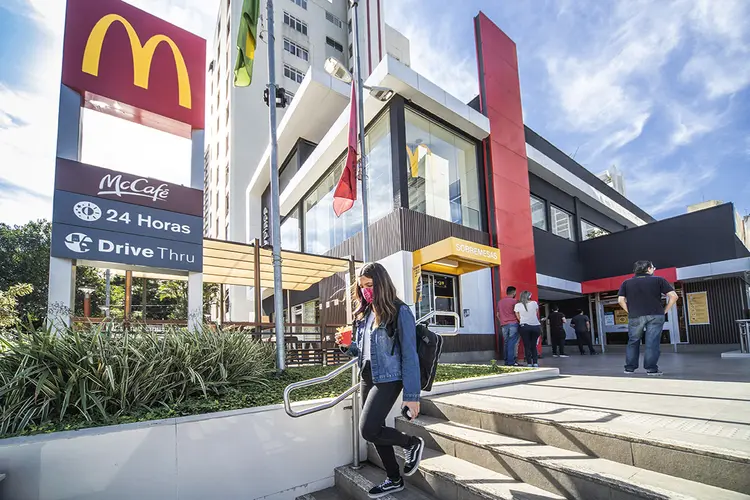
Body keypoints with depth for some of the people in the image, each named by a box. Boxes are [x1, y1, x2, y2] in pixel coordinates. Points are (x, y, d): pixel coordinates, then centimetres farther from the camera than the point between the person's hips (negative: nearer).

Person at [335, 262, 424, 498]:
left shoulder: (399, 312, -14)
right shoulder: (364, 313, 8)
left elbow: (409, 355, -15)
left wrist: (412, 394, -16)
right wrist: (348, 345, -4)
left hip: (388, 379, -7)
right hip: (367, 379, 8)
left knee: (368, 430, -13)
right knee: (376, 431, 12)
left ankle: (412, 443, 12)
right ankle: (394, 480, 32)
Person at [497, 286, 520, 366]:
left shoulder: (500, 302, 15)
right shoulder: (514, 301, -4)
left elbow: (498, 315, 19)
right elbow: (516, 313, -7)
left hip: (504, 325, 6)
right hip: (513, 323, -6)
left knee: (506, 343, 8)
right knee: (512, 343, -7)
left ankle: (507, 361, 9)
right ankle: (511, 362, -9)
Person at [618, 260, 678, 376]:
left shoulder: (626, 283, 8)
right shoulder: (658, 280, 4)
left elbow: (620, 300, 2)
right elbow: (673, 296, -2)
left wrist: (630, 312, 9)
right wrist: (665, 310, 5)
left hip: (635, 317, 2)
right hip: (655, 316, -2)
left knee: (633, 342, 10)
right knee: (652, 343, 1)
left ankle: (630, 368, 12)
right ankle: (651, 369, 0)